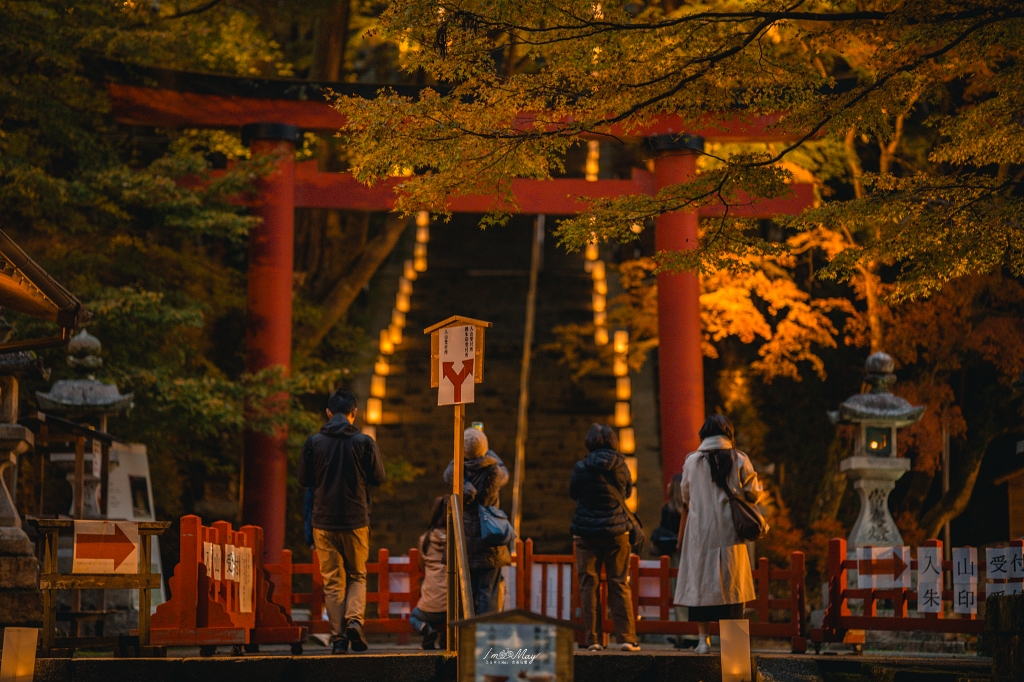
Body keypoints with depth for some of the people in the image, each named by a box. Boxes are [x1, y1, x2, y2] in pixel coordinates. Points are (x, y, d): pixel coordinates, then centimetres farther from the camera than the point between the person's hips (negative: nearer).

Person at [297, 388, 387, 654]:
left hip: (324, 522, 1)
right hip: (356, 521, -1)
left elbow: (303, 480, 4)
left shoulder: (314, 442, -3)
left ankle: (338, 636, 2)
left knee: (332, 581, 7)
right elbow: (378, 477, -1)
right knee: (357, 576, 14)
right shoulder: (364, 442, -6)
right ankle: (354, 620, -9)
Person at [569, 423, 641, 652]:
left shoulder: (581, 467, -6)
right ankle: (626, 637, 2)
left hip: (586, 532, -1)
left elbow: (572, 493, 9)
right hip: (616, 531, 1)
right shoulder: (620, 465, -2)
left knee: (588, 584, 4)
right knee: (620, 584, 6)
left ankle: (592, 639, 1)